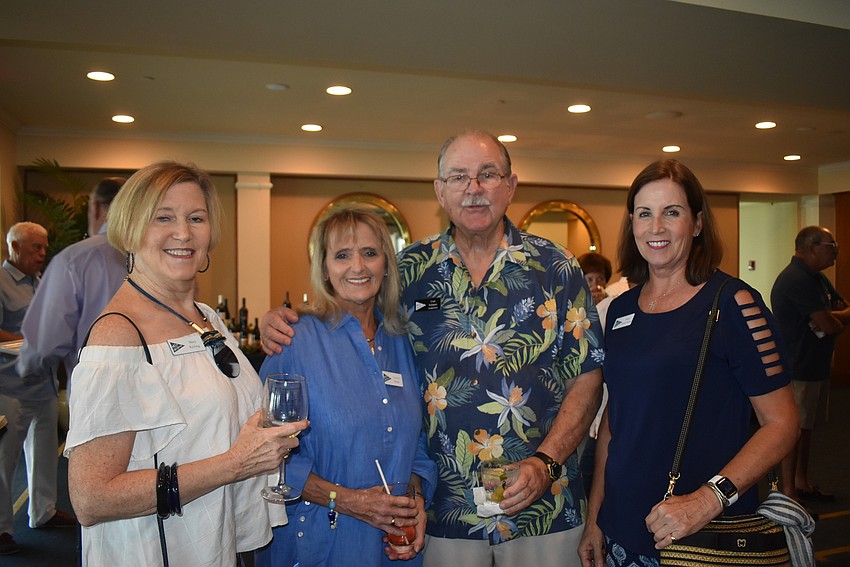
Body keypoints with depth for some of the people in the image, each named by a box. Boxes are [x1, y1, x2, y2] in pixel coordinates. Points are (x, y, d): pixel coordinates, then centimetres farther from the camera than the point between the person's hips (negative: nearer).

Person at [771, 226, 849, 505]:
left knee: (806, 426, 18)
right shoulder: (796, 280, -21)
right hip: (798, 368, -10)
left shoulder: (816, 278, 13)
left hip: (816, 365, 10)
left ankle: (802, 482, 30)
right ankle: (788, 491, 8)